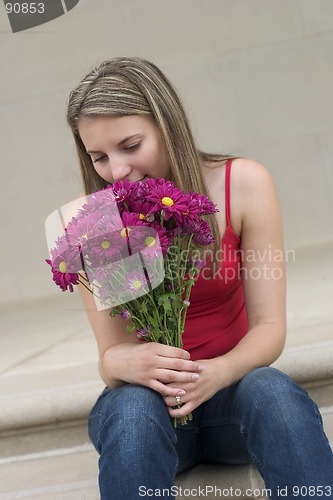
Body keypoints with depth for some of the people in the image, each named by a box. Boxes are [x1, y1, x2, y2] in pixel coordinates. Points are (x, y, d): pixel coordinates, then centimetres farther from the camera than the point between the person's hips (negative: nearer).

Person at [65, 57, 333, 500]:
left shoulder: (243, 184, -11)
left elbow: (269, 327, -11)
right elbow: (110, 352, -10)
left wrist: (218, 372, -32)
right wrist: (126, 363, -35)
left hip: (230, 386, 0)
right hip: (145, 397, 0)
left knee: (276, 394, -34)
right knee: (132, 407, -35)